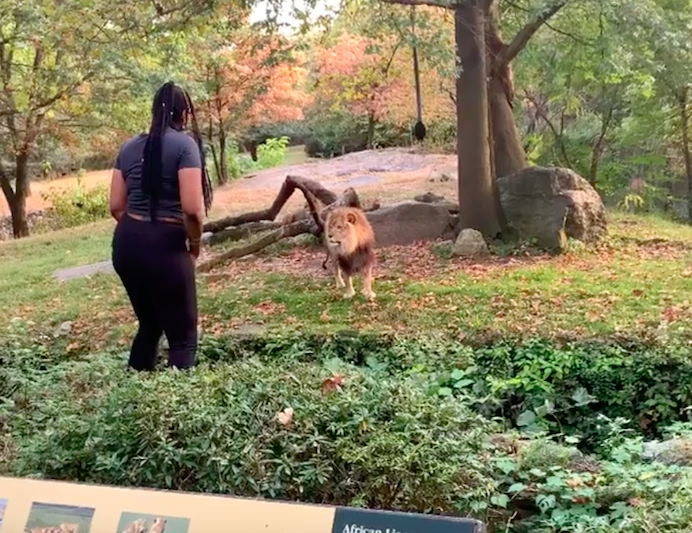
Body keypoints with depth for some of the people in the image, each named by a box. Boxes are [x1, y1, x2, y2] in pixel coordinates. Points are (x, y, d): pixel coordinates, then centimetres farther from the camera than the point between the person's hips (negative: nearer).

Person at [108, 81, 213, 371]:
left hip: (126, 244, 7)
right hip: (165, 247, -7)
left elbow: (116, 206, 10)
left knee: (149, 324, 24)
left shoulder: (130, 146, 10)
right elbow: (192, 208, -17)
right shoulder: (184, 144, -9)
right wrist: (195, 242, -1)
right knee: (182, 335, 4)